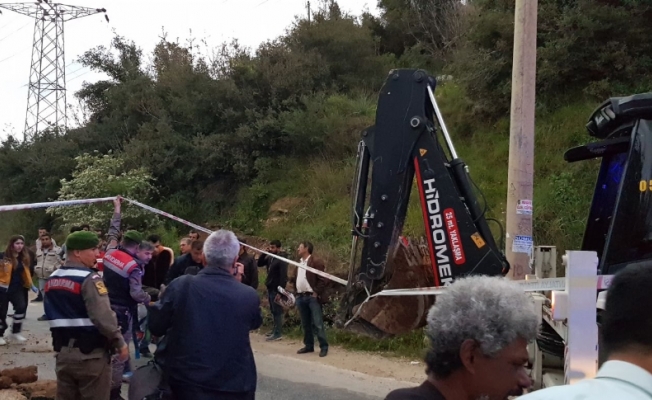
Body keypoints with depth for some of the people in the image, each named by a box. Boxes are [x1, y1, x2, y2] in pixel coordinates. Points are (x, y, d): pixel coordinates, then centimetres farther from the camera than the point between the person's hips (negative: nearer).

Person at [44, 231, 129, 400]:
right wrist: (120, 342, -13)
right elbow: (104, 317, -22)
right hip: (90, 353, -8)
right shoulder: (89, 278, -15)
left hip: (63, 352, 8)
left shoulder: (52, 279, 11)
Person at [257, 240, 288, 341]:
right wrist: (264, 253, -1)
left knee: (277, 311, -5)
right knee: (273, 310, 14)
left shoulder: (282, 259, -16)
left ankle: (278, 333, -2)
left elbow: (283, 275, -20)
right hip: (270, 288, 9)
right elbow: (259, 264, 12)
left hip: (276, 289, -8)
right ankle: (275, 330, 23)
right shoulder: (270, 257, 10)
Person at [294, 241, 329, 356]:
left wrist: (316, 293, -15)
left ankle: (324, 347, 0)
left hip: (312, 297, -8)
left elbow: (323, 280, -12)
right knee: (305, 324, 12)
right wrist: (297, 293, 11)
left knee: (317, 324, -6)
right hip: (301, 297, 8)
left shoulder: (316, 262, -8)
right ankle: (309, 345, 21)